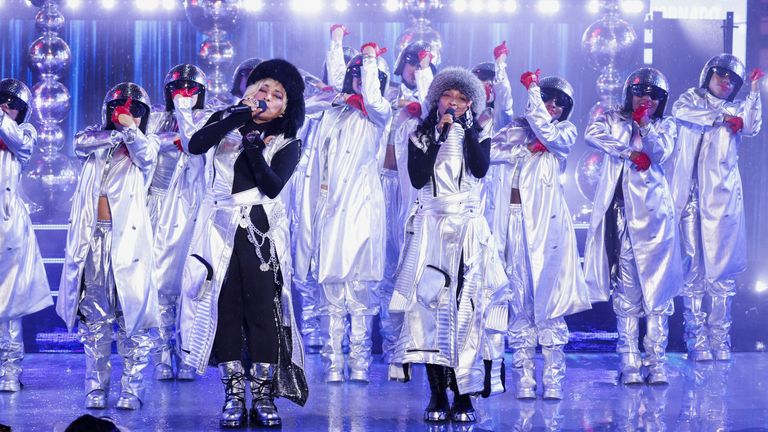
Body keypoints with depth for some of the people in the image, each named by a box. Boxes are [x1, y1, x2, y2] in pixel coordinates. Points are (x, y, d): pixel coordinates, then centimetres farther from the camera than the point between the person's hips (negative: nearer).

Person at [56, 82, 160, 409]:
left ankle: (132, 389, -3)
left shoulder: (146, 144, 10)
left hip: (128, 237, -2)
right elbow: (80, 144, -6)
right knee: (93, 315, 2)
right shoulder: (97, 139, 15)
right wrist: (116, 133, -4)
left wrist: (129, 129, -2)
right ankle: (96, 388, 7)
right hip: (92, 237, 2)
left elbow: (144, 154, -12)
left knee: (131, 314, -7)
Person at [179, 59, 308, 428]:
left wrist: (254, 146, -20)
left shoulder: (287, 144, 8)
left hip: (261, 231, -1)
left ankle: (263, 396, -1)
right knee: (224, 307, -2)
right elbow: (196, 145, -10)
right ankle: (233, 396, 3)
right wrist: (239, 116, -14)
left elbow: (273, 185, -9)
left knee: (263, 308, -7)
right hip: (221, 228, 1)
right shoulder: (227, 123, 11)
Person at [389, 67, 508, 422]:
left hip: (468, 230, 0)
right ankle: (437, 394, -7)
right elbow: (417, 178, -7)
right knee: (429, 303, -10)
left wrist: (466, 125, -8)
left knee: (467, 307, -8)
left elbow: (480, 168, -11)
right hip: (431, 227, 0)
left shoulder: (478, 135, 9)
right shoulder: (421, 137, 9)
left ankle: (463, 395, -6)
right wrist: (439, 136, -7)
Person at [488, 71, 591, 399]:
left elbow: (546, 131, -9)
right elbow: (488, 151, 4)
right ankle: (524, 380, 2)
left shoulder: (565, 133, 12)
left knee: (548, 300, -6)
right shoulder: (516, 129, 18)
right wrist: (526, 149, -4)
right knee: (519, 301, 0)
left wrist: (531, 88, -4)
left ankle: (553, 380, -5)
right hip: (513, 221, 2)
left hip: (545, 223, -2)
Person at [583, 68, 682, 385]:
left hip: (652, 213, 0)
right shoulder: (614, 120, 15)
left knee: (657, 287, -5)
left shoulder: (664, 126, 16)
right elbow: (593, 134, -7)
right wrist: (631, 154, -11)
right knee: (625, 287, -4)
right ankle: (629, 363, -2)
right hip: (620, 212, 0)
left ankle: (657, 362, -3)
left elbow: (660, 153, -3)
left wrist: (644, 123, -7)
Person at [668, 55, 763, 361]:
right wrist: (720, 117, -5)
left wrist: (754, 93, -6)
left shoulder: (737, 110, 19)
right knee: (692, 268, -5)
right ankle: (696, 340, -3)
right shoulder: (692, 99, 14)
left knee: (722, 269, -3)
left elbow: (751, 127, -1)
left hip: (722, 197, 2)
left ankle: (720, 340, -1)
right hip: (690, 195, -2)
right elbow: (680, 111, -8)